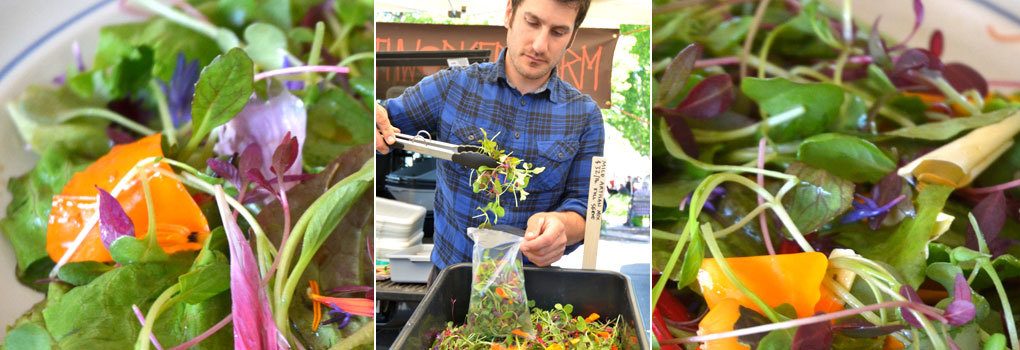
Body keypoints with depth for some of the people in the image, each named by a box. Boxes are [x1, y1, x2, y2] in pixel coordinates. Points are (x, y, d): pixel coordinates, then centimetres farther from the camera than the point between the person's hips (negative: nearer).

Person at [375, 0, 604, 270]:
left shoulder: (585, 116, 0)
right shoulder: (452, 86, -2)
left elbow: (585, 204, 0)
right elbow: (388, 122, 6)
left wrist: (561, 225, -23)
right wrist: (377, 121, -18)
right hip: (449, 269, -3)